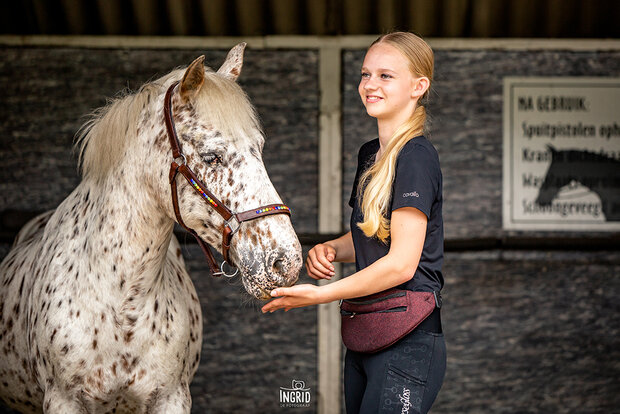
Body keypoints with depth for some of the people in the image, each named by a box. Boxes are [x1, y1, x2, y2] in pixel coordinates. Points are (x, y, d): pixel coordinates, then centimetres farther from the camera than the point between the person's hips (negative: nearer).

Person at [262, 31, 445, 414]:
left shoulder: (417, 157, -14)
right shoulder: (369, 155, 14)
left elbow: (402, 263, -19)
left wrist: (320, 294, -18)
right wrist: (330, 250, 5)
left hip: (408, 343, -9)